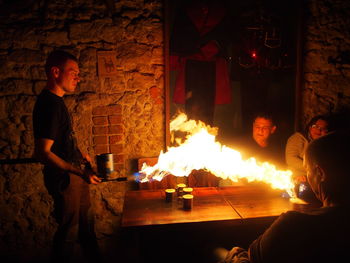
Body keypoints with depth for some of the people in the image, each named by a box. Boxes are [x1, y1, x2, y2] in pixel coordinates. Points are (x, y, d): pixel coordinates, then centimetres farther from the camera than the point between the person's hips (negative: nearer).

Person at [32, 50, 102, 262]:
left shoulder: (56, 101, 8)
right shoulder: (49, 104, -22)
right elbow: (43, 153, -27)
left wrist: (80, 154, 15)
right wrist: (79, 172, -30)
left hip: (74, 175, 10)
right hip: (64, 178, -10)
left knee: (86, 223, 22)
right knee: (68, 231, 8)